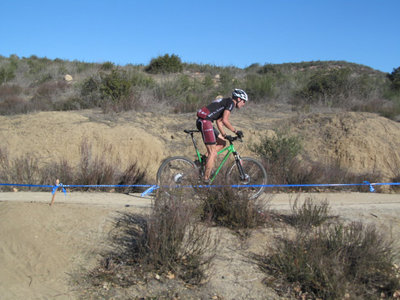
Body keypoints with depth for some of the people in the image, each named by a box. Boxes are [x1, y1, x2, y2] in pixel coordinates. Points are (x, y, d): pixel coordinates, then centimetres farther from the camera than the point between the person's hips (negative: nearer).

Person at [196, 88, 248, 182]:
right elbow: (225, 120, -16)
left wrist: (225, 135, 18)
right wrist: (236, 131, -7)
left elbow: (219, 121, 24)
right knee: (213, 154, -7)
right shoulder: (231, 102, -5)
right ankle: (206, 180, -4)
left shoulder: (225, 102, 24)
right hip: (205, 121, -10)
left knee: (222, 142, 18)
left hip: (202, 121, 10)